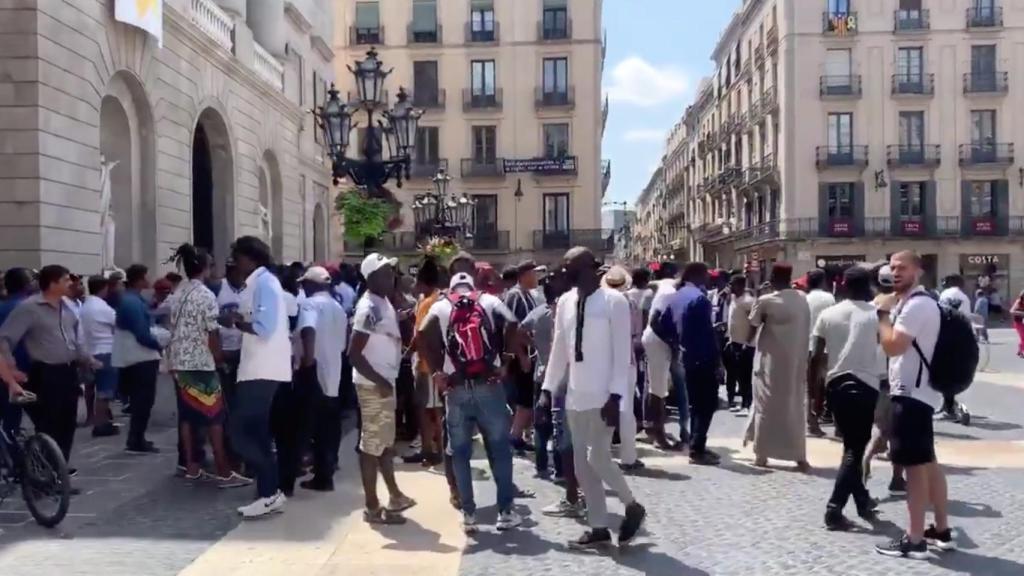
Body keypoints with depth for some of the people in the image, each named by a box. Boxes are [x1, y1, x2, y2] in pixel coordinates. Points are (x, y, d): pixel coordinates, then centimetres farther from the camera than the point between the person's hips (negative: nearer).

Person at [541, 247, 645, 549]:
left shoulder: (613, 301, -11)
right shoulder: (565, 302, 7)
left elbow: (622, 353, -13)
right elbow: (559, 349, 12)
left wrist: (615, 396, -19)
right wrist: (548, 389, 9)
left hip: (603, 396, -7)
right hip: (575, 395, 7)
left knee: (597, 458, -11)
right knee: (582, 464, 9)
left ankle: (632, 507, 15)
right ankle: (598, 528, 20)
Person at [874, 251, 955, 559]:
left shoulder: (916, 305, -18)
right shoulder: (913, 302, 17)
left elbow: (892, 345, -24)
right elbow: (900, 346, 21)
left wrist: (883, 313, -13)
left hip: (912, 393, -11)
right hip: (917, 391, 11)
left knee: (914, 465, -6)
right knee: (928, 462, 16)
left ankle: (915, 541, -2)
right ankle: (941, 530, 25)